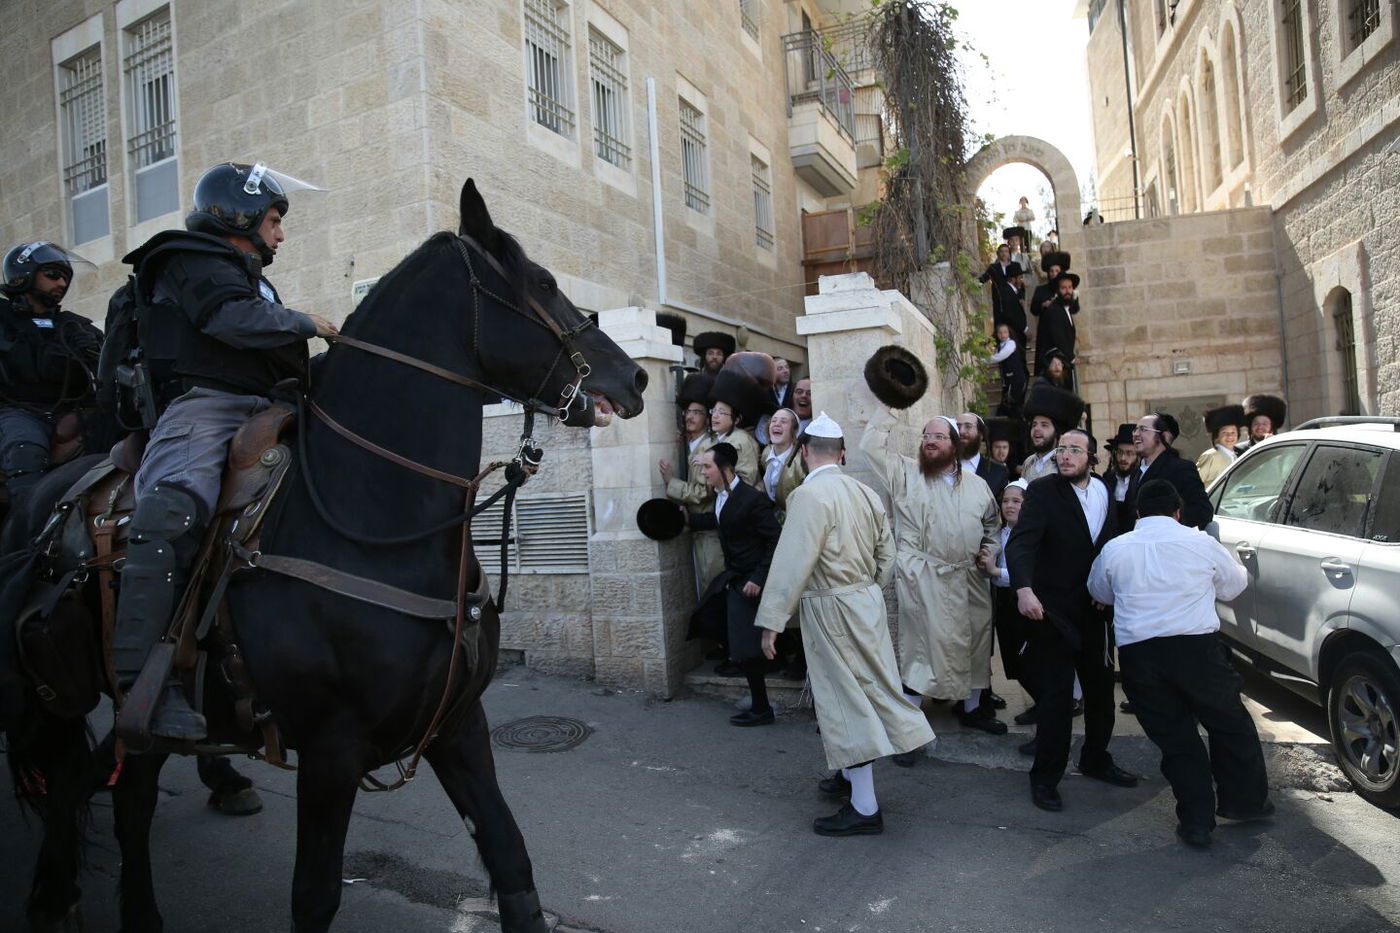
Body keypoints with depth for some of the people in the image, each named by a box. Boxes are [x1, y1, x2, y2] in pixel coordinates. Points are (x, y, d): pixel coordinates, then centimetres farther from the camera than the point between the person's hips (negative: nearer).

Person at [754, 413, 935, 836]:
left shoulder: (809, 494, -17)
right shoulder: (865, 492, 6)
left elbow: (792, 561, -22)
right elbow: (886, 555, 10)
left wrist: (771, 621, -19)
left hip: (830, 609, -8)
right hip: (868, 600, 8)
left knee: (846, 699, -2)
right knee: (866, 687, 19)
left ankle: (865, 807, 4)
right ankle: (852, 773, 37)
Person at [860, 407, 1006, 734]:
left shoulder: (977, 484, 11)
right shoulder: (906, 473, -1)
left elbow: (991, 523, 23)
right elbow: (871, 445, -9)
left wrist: (989, 549, 7)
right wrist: (887, 407, -10)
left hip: (969, 578, 5)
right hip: (923, 577, -5)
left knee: (975, 639, 14)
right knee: (923, 644, -3)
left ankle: (971, 706, 34)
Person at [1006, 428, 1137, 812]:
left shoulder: (1103, 491, 6)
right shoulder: (1042, 491, -13)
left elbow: (1110, 546, 16)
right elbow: (1020, 542, -26)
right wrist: (1023, 588, -41)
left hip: (1094, 611, 6)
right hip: (1053, 611, -6)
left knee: (1101, 688, 16)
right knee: (1056, 695, -4)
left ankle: (1095, 759, 37)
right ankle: (1045, 778, 10)